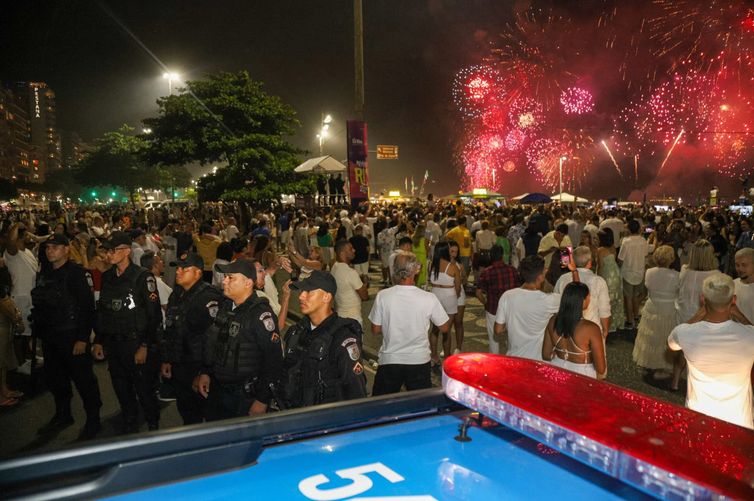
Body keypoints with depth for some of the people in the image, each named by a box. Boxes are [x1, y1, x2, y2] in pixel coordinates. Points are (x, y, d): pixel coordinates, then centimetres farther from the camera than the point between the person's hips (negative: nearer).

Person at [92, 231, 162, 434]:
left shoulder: (143, 277, -11)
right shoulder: (107, 277, 9)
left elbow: (154, 314, -14)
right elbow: (101, 311, 16)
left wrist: (145, 346, -16)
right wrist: (98, 341, 12)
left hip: (137, 343, -6)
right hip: (113, 344, 6)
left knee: (145, 390, 1)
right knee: (122, 389, 15)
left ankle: (153, 427, 18)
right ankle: (129, 426, 31)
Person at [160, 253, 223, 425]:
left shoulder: (209, 298, -19)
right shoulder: (176, 295, 10)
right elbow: (169, 330, 19)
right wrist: (166, 360, 17)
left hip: (198, 367, -8)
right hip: (178, 366, 8)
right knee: (185, 410, 19)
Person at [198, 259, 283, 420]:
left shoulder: (261, 314, -19)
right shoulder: (224, 307, 6)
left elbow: (274, 360, -20)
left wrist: (263, 400, -17)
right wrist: (205, 372, 12)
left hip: (245, 398, -7)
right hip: (216, 392, 7)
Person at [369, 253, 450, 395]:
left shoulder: (382, 296, -13)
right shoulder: (429, 298, -14)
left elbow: (376, 330, -3)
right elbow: (444, 328, -2)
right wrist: (451, 318, 19)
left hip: (389, 361, 0)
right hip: (419, 361, 0)